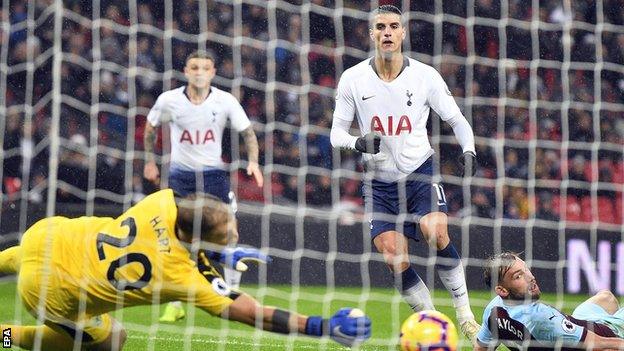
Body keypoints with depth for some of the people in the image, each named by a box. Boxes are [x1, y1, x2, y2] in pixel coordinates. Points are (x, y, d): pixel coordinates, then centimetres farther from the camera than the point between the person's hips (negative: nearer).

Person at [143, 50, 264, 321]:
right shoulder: (169, 100, -7)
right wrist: (150, 161, 11)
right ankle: (176, 304, 7)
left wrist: (253, 161, -13)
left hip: (215, 174, 0)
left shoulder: (225, 101, -8)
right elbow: (151, 126, 11)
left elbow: (247, 131, 2)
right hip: (181, 175, 0)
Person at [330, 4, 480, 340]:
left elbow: (457, 120, 5)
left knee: (436, 232, -27)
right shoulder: (353, 79, -3)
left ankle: (464, 313, -14)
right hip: (379, 181, 1)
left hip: (419, 173, -1)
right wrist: (358, 142, -20)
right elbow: (336, 133, 3)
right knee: (394, 259, -12)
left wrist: (469, 151, -14)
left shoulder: (425, 76, -5)